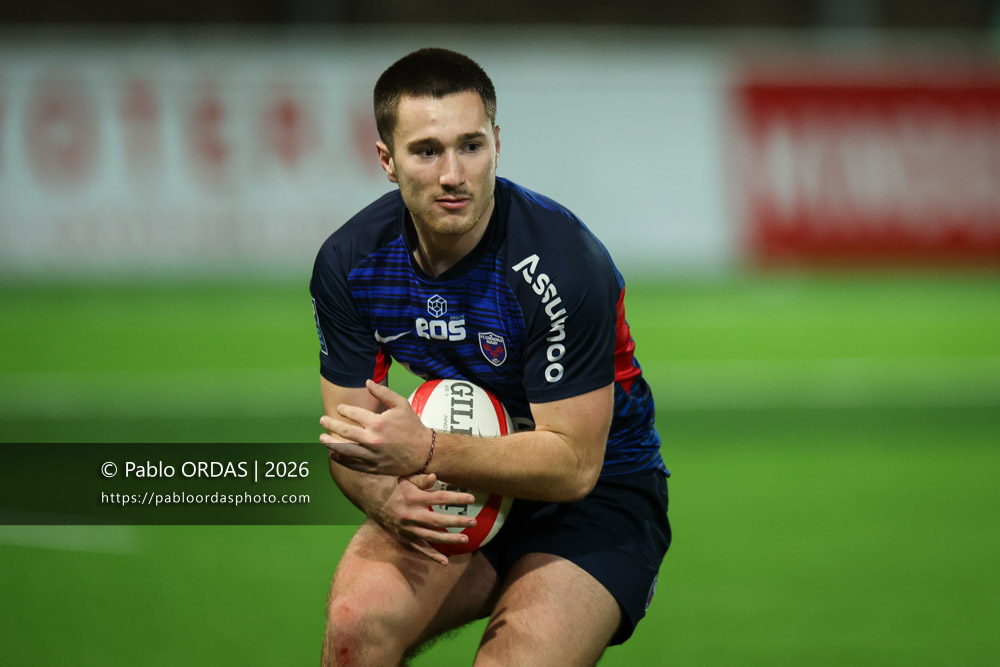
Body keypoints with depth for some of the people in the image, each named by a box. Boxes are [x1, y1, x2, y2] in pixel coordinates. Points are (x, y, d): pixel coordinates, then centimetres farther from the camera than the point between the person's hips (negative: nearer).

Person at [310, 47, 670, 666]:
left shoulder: (563, 261, -24)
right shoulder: (349, 261, -8)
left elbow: (574, 462, -24)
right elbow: (348, 431, -1)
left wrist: (427, 452, -37)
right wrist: (384, 496, -25)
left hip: (596, 498, -4)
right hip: (455, 496, 4)